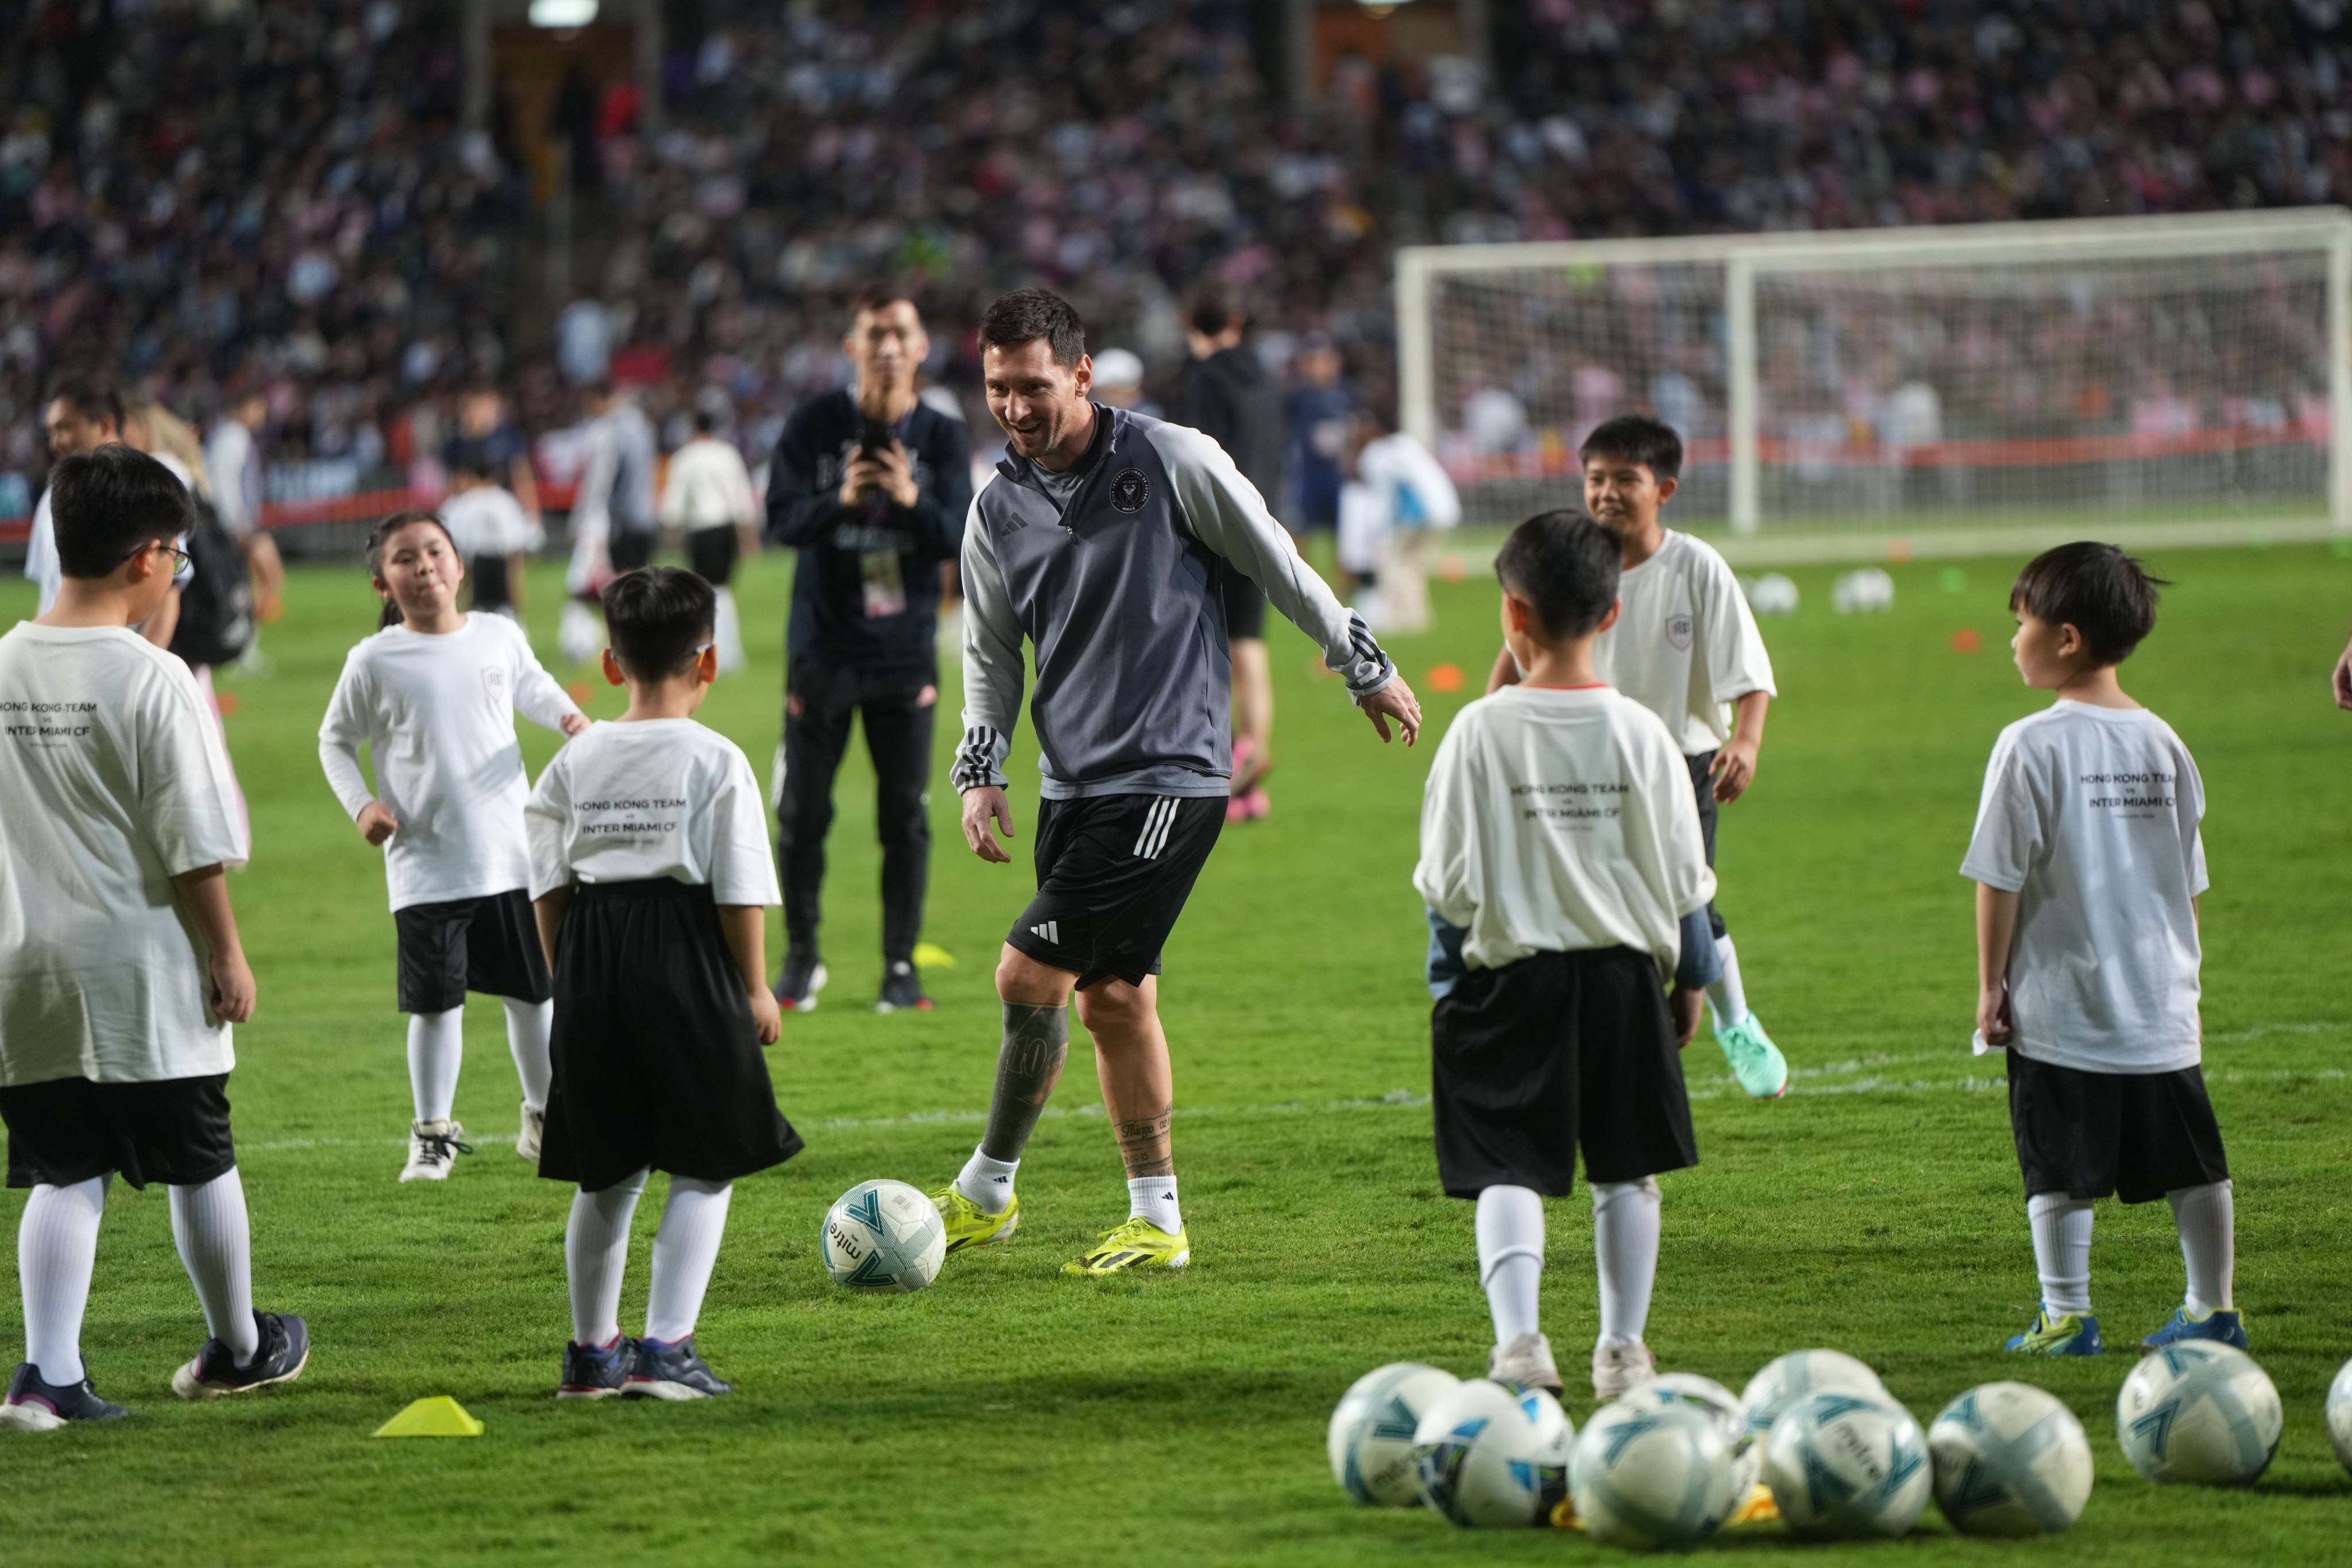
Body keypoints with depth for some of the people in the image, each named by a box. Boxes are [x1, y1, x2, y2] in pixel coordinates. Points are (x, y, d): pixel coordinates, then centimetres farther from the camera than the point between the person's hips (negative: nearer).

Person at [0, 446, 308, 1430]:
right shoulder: (153, 680, -14)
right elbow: (195, 847, -13)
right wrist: (228, 953, -3)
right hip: (147, 977, -4)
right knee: (200, 1164, 13)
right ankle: (239, 1347, 29)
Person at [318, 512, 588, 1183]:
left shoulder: (500, 637, 0)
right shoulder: (375, 662, -7)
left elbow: (532, 688, 21)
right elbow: (336, 741, 6)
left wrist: (569, 717, 2)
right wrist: (361, 803, -9)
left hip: (511, 855, 2)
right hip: (425, 865, -2)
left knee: (531, 993, 11)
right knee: (436, 1002, 0)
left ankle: (544, 1118, 28)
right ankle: (433, 1132, 15)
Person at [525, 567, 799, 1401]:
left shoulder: (574, 762, 6)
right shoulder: (716, 762, -6)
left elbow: (549, 888, 8)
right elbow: (741, 892, -7)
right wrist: (755, 989, 2)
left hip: (592, 965, 5)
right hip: (687, 962, -5)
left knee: (607, 1174, 16)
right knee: (704, 1169, 2)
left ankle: (592, 1350, 24)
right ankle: (666, 1347, -9)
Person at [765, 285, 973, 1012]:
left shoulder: (943, 437, 0)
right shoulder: (814, 426, -3)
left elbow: (958, 538, -7)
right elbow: (781, 520, -9)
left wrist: (913, 501, -27)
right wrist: (840, 500, -29)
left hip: (906, 651, 1)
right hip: (822, 647, -1)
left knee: (906, 815, 1)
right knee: (803, 812, 3)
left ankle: (901, 965, 10)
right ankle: (802, 957, 17)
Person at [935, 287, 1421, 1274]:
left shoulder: (1173, 462, -9)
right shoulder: (998, 508, 7)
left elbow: (1280, 567, 1)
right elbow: (990, 652, 18)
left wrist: (1364, 667, 9)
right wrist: (979, 771, 7)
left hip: (1169, 776, -6)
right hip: (1074, 784, 6)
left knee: (1029, 976, -12)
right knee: (1112, 997, 8)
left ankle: (987, 1189, 1)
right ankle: (1156, 1220, 18)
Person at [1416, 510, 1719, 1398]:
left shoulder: (1481, 732, -8)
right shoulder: (1639, 733, -3)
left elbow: (1449, 885, -6)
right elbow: (1684, 880, 2)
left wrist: (1447, 985, 7)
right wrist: (1691, 979, 15)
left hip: (1510, 978, -2)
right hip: (1622, 973, 2)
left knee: (1508, 1169, 0)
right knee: (1626, 1172, 13)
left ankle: (1519, 1336, -18)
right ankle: (1622, 1349, 18)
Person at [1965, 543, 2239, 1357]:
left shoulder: (2031, 746, -11)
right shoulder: (2163, 743, 5)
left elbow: (2001, 878, -10)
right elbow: (2189, 883, 11)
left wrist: (1990, 984, -2)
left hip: (2059, 1007, -5)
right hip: (2161, 1010, 5)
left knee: (2060, 1173, 2)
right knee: (2194, 1165, 11)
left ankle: (2066, 1315, 4)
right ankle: (2213, 1307, 18)